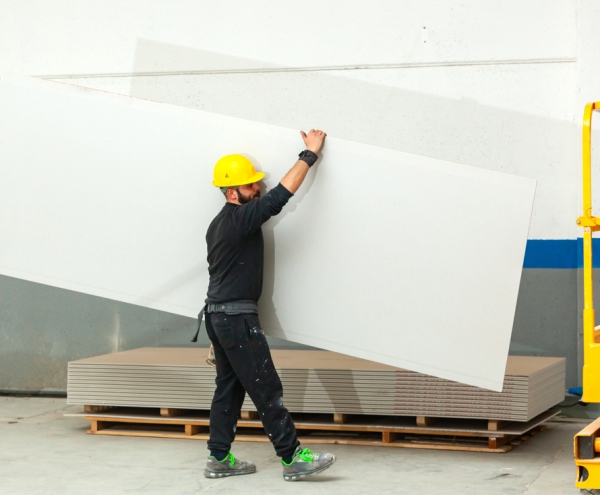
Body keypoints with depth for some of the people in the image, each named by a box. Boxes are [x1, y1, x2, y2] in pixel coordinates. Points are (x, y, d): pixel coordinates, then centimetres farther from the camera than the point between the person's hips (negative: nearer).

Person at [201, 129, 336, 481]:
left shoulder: (220, 224, 15)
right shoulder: (241, 218, -16)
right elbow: (283, 193, -21)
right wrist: (310, 154, -15)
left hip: (218, 314, 10)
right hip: (237, 318, -10)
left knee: (229, 386, 12)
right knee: (267, 388, -7)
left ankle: (220, 458, 15)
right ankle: (293, 458, -5)